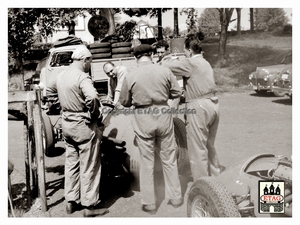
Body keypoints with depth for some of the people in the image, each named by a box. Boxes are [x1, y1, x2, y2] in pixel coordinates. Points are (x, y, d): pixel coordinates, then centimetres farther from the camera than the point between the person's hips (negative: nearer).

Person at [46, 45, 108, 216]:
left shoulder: (61, 76, 7)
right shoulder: (82, 76, -19)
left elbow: (49, 92, 24)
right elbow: (92, 97, -35)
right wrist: (96, 113, -18)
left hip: (67, 125, 8)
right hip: (84, 126, -8)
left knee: (71, 163, 17)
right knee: (89, 167, 4)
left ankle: (71, 201, 26)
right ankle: (90, 204, 13)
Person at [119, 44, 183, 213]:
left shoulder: (130, 77, -7)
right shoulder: (165, 71, -6)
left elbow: (124, 102, 3)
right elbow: (177, 92, 2)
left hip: (143, 119, -1)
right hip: (163, 115, 1)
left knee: (147, 161, 10)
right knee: (169, 159, 14)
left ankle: (150, 204, 19)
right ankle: (176, 198, 26)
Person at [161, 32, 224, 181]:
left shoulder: (190, 63, -11)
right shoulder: (205, 63, 16)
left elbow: (169, 65, -14)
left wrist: (166, 59, 7)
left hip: (199, 107, -9)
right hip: (212, 104, 9)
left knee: (198, 149, 1)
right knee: (209, 146, 23)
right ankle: (215, 176, 35)